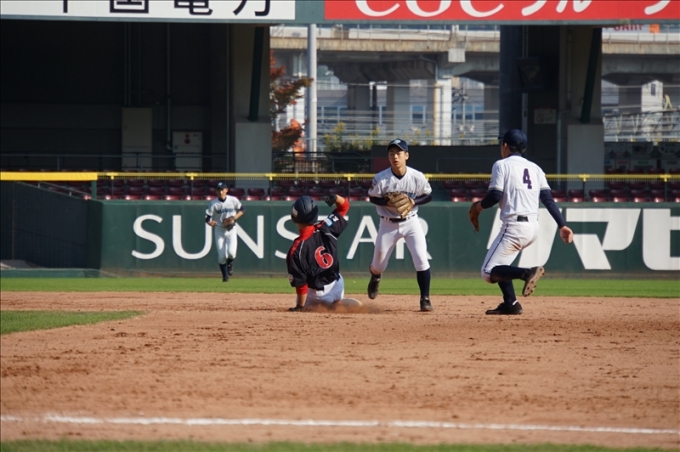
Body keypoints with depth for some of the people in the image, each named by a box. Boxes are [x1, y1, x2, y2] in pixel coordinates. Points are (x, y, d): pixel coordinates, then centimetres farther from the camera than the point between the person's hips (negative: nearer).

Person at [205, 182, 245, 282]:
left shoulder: (233, 200, -6)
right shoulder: (213, 204, -11)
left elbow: (242, 210, 7)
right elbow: (207, 218, -13)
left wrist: (234, 218, -10)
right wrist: (210, 222, -36)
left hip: (231, 229, 0)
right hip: (219, 230, 0)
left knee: (231, 253, -17)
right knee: (221, 255, -4)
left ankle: (230, 263, 19)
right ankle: (225, 275, 17)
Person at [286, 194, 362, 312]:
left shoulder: (296, 250, -26)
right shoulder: (325, 230, -13)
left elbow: (300, 283, -21)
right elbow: (344, 205, 1)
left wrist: (300, 306, -9)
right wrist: (336, 198, -21)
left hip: (319, 293, -6)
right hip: (337, 284, 6)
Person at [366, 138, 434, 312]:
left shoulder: (417, 177, -15)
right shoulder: (381, 178, -16)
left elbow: (428, 195, -2)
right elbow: (372, 197, -3)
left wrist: (413, 202, -20)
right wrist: (388, 202, -22)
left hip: (411, 222, -1)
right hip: (388, 224, 1)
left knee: (421, 259, -16)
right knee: (379, 263, 12)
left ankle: (425, 298, -6)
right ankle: (375, 278, 50)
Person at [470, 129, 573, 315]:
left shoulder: (502, 165, -3)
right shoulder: (535, 168, 16)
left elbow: (495, 195, -13)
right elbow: (548, 199, 7)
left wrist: (479, 206, 6)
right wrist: (562, 225, 2)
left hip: (514, 226, -8)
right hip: (533, 227, 8)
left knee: (488, 272, -7)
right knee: (499, 264, 25)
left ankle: (527, 273, -27)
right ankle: (510, 304, 16)